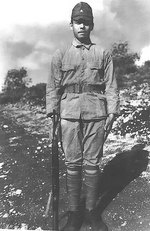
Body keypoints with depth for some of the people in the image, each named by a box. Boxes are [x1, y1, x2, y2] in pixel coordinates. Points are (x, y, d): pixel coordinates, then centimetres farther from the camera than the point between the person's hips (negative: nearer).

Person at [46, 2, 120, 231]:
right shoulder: (60, 54, 13)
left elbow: (111, 85, 6)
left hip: (96, 113, 0)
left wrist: (112, 111, -3)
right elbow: (53, 85, 9)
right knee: (72, 163, 3)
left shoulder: (103, 54, 12)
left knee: (92, 163, 4)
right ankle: (74, 212, 15)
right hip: (69, 113, 0)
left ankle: (91, 210, 17)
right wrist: (51, 110, -1)